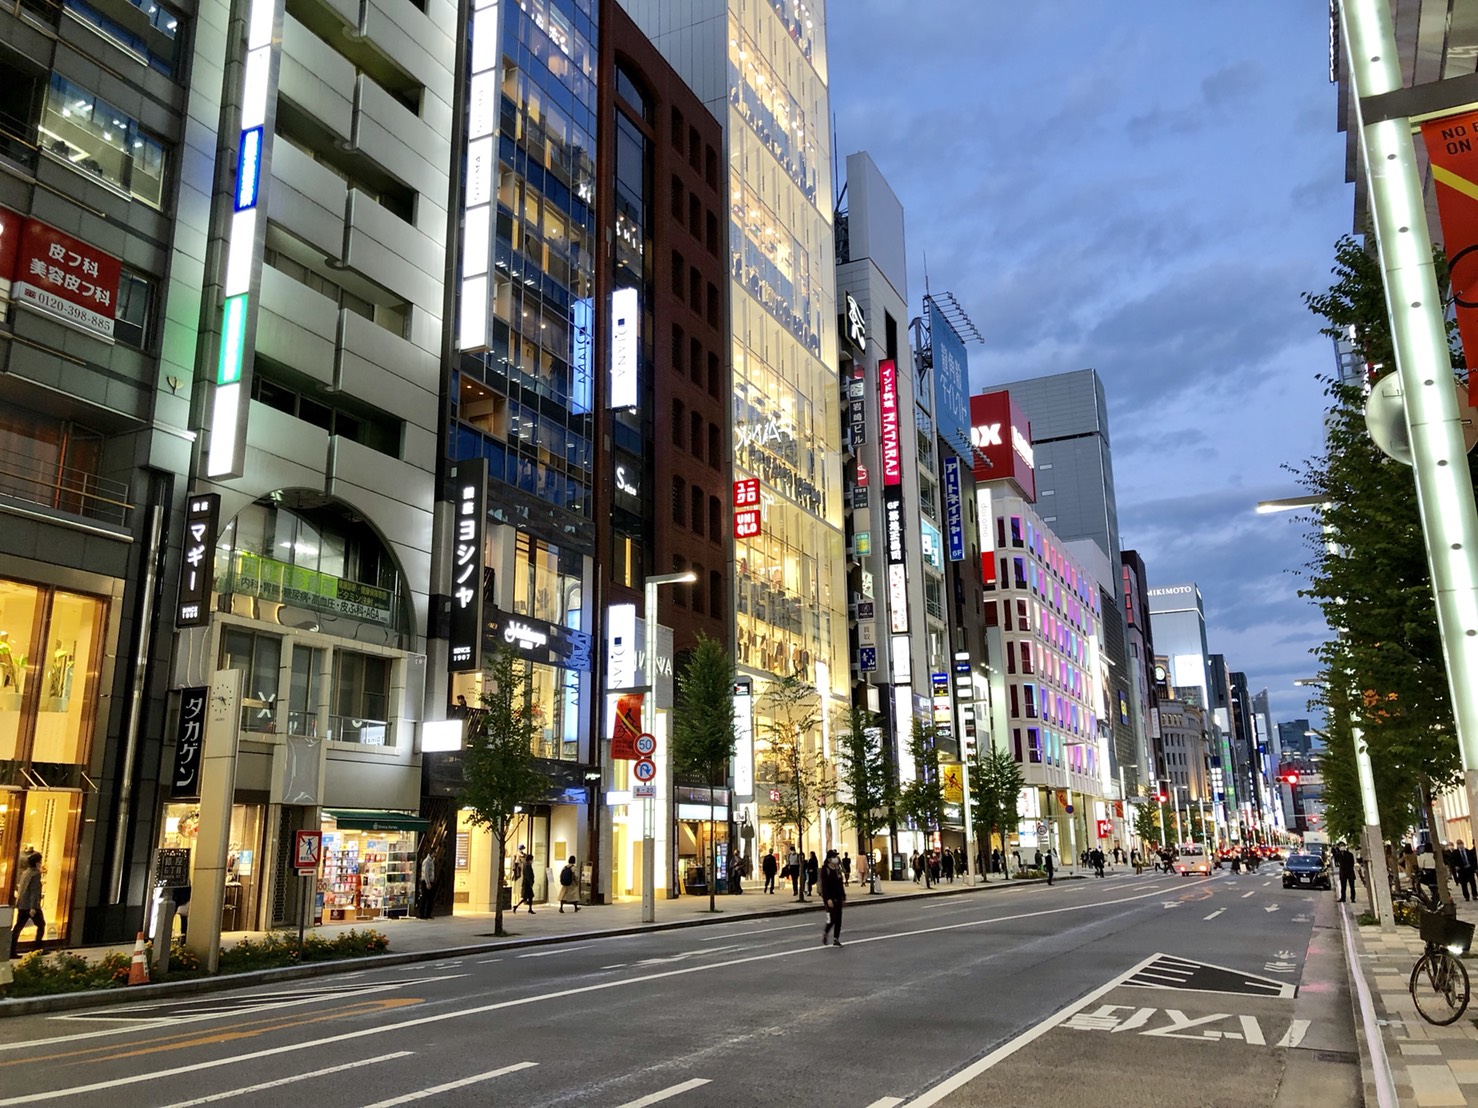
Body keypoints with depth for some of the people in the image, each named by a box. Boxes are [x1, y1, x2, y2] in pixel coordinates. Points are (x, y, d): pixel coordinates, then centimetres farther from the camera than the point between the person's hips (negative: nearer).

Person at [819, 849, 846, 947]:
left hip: (838, 897, 7)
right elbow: (824, 885, -16)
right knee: (832, 918, -10)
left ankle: (836, 940, 12)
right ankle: (825, 933, 16)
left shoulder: (837, 869, 9)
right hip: (829, 897, -7)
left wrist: (843, 897, 13)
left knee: (838, 919, 5)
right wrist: (828, 899, -23)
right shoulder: (825, 870, -12)